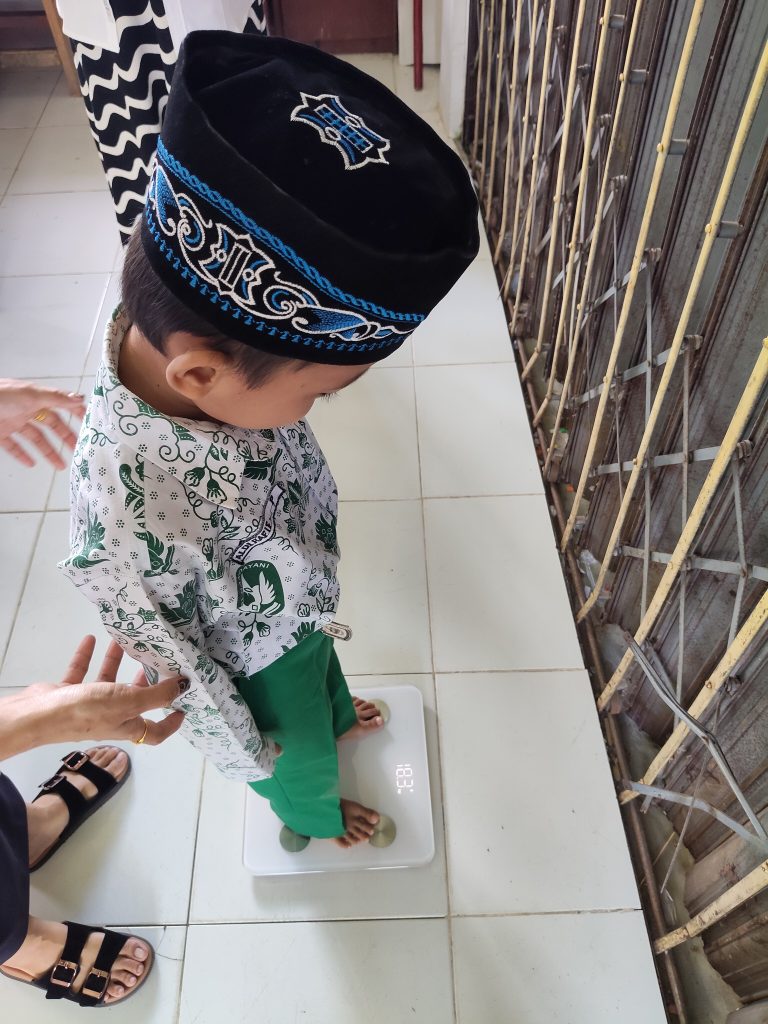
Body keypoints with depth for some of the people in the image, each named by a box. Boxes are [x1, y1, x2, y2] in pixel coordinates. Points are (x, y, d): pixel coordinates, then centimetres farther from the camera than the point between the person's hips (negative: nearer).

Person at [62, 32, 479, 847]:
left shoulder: (188, 337, -25)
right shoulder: (130, 516, -46)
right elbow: (168, 659, -27)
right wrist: (249, 743, -10)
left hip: (297, 605, 6)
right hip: (258, 667, -5)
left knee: (324, 670, 37)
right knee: (302, 757, 28)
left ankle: (336, 715, 73)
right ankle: (311, 814, 64)